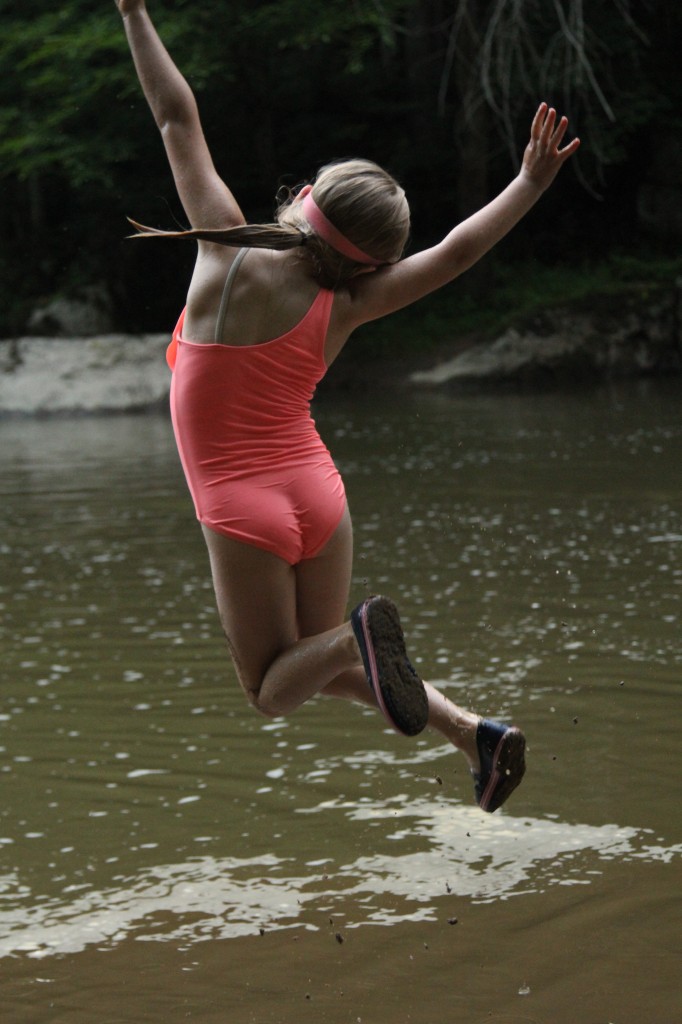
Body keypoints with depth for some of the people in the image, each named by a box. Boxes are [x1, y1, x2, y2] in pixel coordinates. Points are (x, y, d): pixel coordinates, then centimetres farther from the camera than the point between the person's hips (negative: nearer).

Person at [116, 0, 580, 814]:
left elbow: (179, 122, -7)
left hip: (244, 511, -4)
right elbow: (457, 252, 1)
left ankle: (357, 633, -25)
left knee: (274, 691, 7)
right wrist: (530, 185, 11)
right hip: (318, 496, 4)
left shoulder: (230, 255, -13)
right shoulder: (345, 308, -4)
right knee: (322, 665, 19)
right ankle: (476, 733, 0)